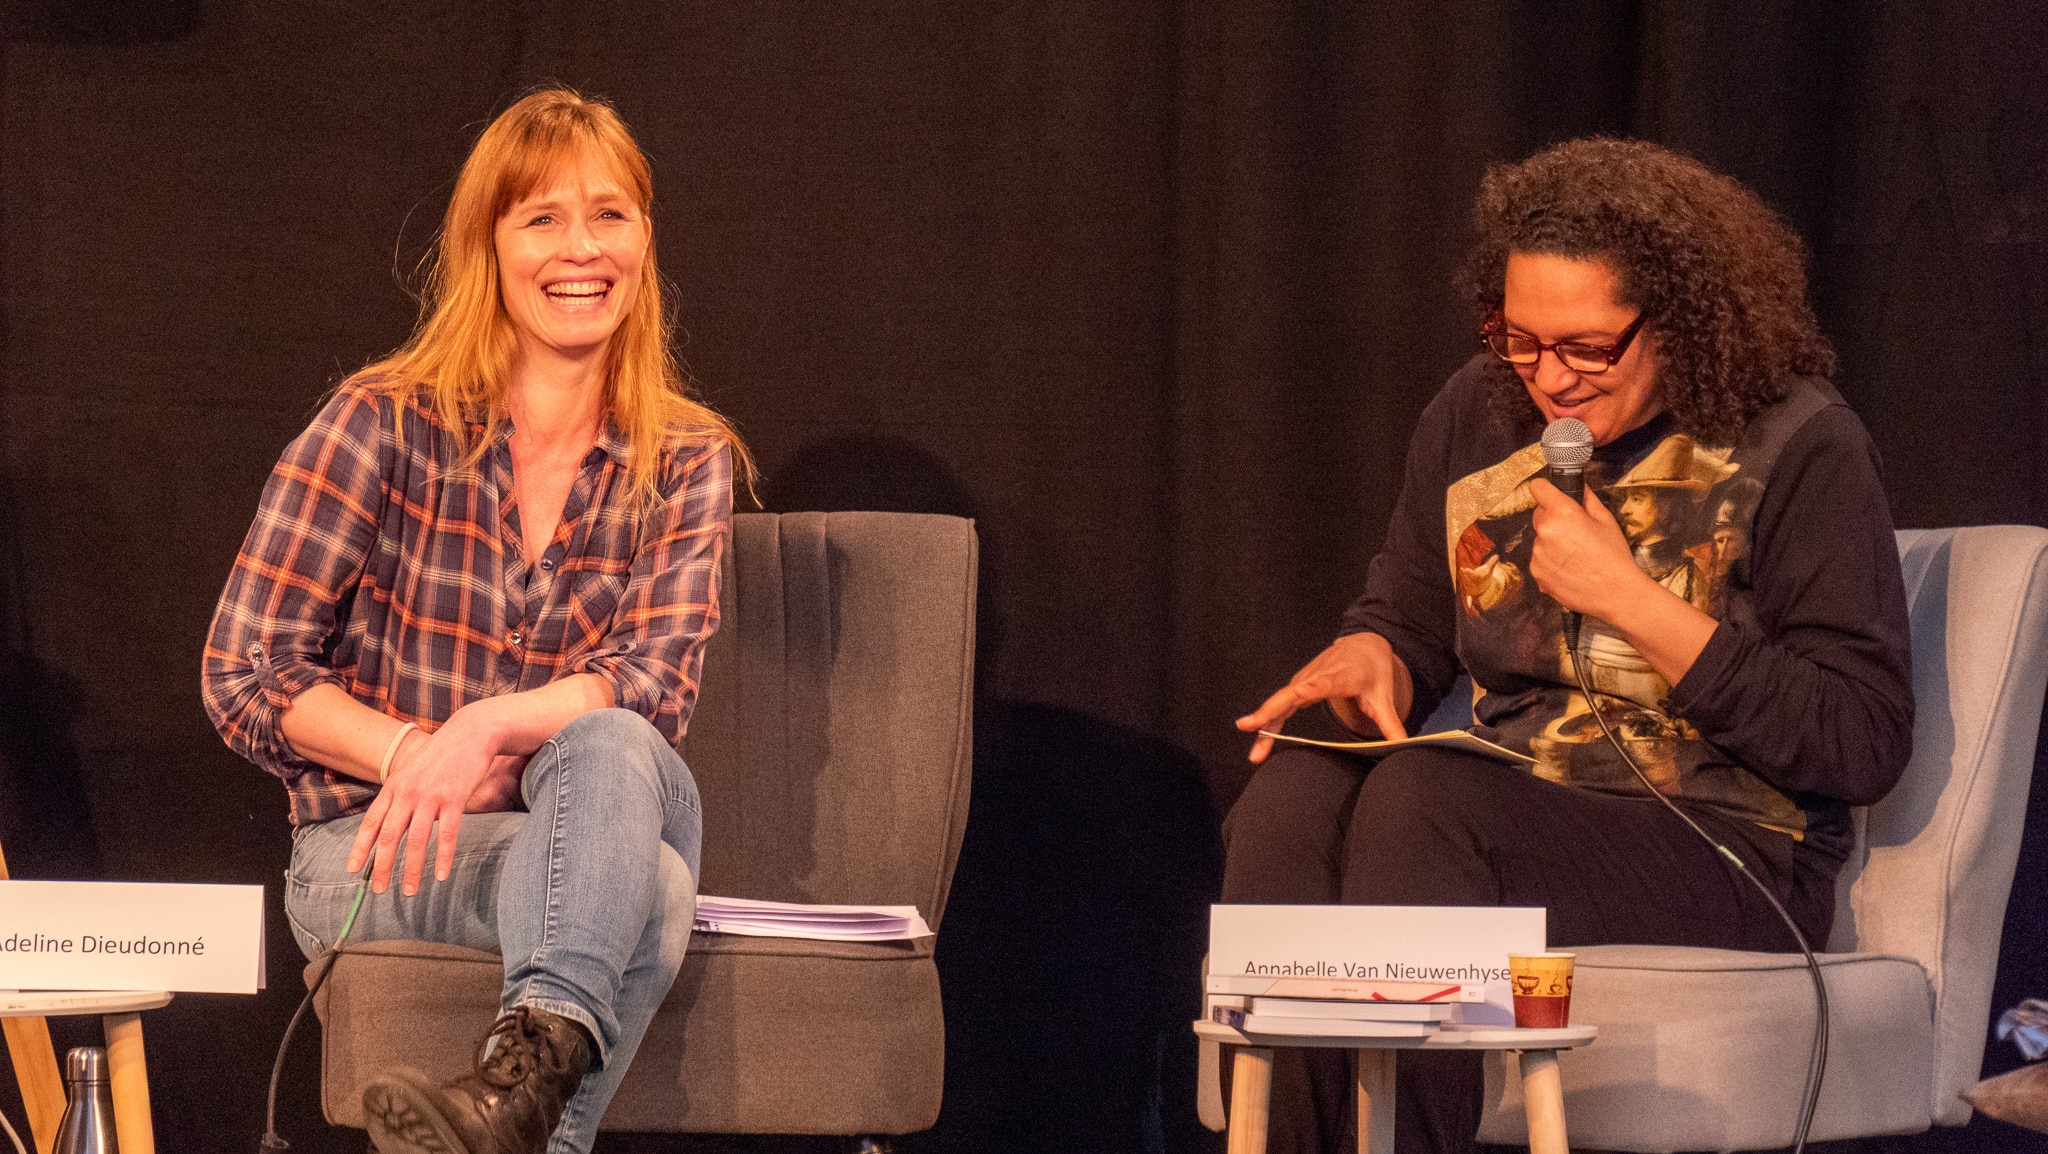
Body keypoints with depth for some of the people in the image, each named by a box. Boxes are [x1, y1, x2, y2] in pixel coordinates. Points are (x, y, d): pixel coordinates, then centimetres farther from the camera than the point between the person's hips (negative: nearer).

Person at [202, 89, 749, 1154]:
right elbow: (245, 677, 0)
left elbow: (654, 686, -7)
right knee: (647, 892, -35)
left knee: (614, 751, -38)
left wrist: (489, 727, -26)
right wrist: (413, 759, -15)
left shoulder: (688, 464, 7)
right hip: (367, 849, -2)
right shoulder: (383, 425, 0)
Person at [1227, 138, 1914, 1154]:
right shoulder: (1478, 413, 11)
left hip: (1726, 859, -5)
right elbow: (1408, 622, 25)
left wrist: (1630, 601, -15)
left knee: (1417, 795, -32)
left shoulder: (1797, 448, -6)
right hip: (1510, 820, 5)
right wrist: (1367, 661, -3)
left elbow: (1864, 746, -10)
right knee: (1294, 791, -27)